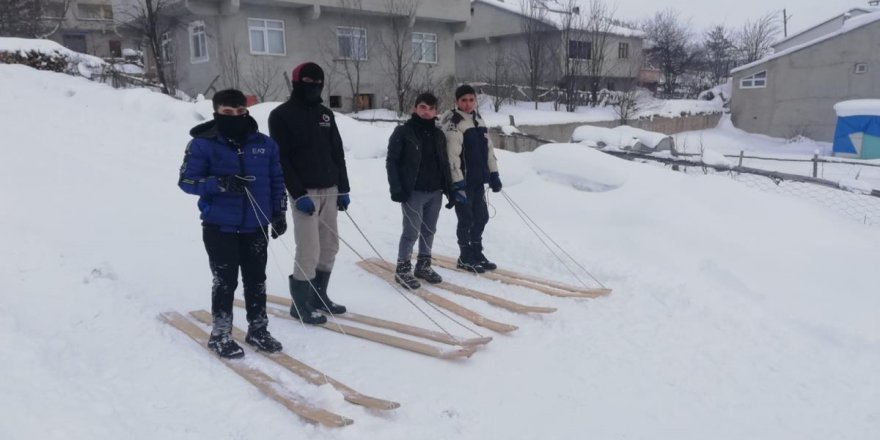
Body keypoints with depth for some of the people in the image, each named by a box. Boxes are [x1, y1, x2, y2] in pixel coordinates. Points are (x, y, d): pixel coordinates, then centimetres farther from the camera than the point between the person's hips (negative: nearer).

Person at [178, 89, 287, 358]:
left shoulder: (264, 144, 5)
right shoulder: (202, 144, -6)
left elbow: (276, 180, 12)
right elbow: (186, 181, -6)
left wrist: (279, 212, 7)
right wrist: (219, 184, -22)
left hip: (255, 226, 4)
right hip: (220, 226, -3)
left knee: (256, 280, 11)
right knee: (226, 281, 0)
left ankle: (258, 330, 25)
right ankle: (220, 335, 16)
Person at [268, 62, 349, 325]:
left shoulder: (325, 114, 15)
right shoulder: (282, 115, -4)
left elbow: (338, 153, 16)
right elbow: (281, 159, -10)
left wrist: (343, 188, 9)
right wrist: (298, 193, -17)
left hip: (329, 190, 7)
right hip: (305, 192, -7)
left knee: (330, 246, 9)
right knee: (309, 251, -9)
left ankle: (318, 296, 23)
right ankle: (300, 304, 6)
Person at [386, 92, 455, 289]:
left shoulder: (438, 134, 12)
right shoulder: (403, 132, -4)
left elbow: (445, 163, 16)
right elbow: (391, 161, -6)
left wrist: (449, 188, 12)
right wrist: (396, 188, -14)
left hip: (435, 192, 6)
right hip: (413, 192, -5)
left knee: (429, 230, 12)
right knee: (412, 231, -7)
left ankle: (423, 266, 25)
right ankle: (403, 269, 7)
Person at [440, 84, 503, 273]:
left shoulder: (478, 120, 12)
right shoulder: (453, 124, -13)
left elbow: (488, 149, 17)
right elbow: (452, 156, -19)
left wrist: (494, 174, 14)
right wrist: (457, 183, -23)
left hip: (478, 180, 8)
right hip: (463, 181, -8)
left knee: (481, 217, 14)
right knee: (466, 219, 1)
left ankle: (476, 253, 29)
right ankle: (465, 258, 17)